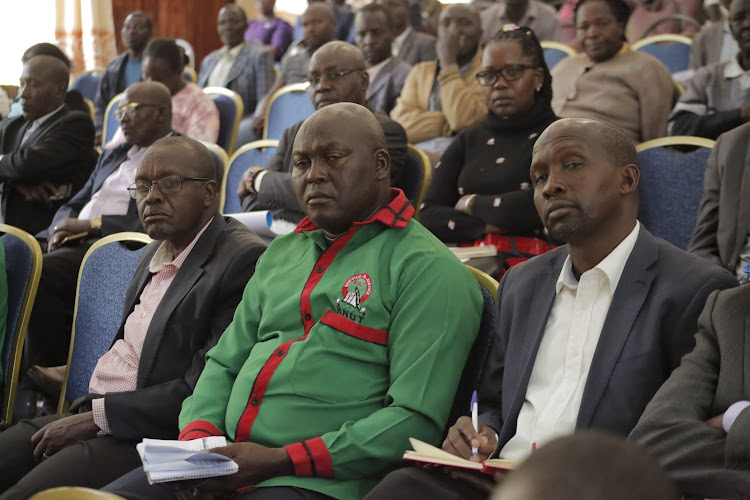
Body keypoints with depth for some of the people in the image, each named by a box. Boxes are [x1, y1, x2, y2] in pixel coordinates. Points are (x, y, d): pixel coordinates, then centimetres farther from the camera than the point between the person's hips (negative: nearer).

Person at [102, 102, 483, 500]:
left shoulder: (428, 269, -4)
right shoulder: (282, 253, 21)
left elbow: (417, 419, -13)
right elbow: (224, 364, 23)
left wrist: (282, 461, -16)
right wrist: (197, 436, 1)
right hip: (223, 466, 7)